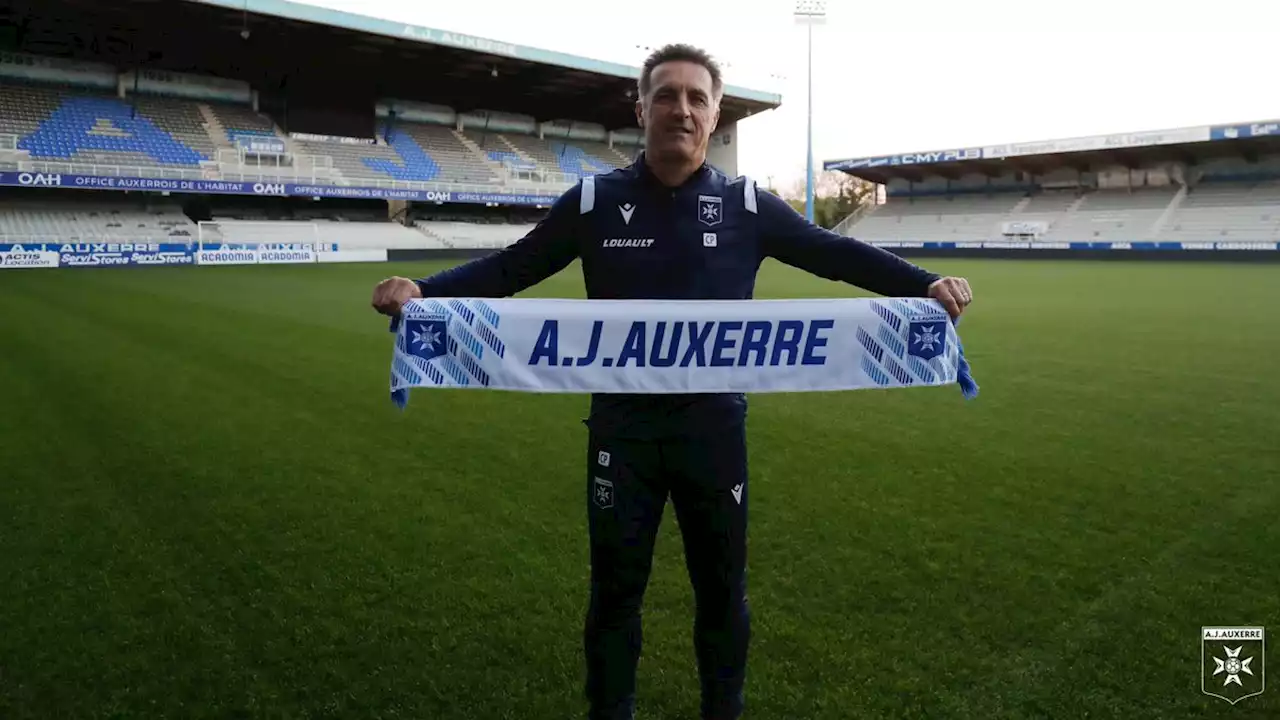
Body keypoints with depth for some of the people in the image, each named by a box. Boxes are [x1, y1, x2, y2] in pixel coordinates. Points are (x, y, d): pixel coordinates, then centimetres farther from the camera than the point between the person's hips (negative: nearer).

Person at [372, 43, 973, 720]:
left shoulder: (747, 205, -2)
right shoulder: (593, 199, -3)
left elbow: (836, 253, 3)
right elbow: (509, 267, 0)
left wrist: (925, 284, -9)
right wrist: (421, 289, -14)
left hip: (714, 425, 1)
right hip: (622, 425, 0)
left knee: (721, 588, 16)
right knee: (615, 588, 14)